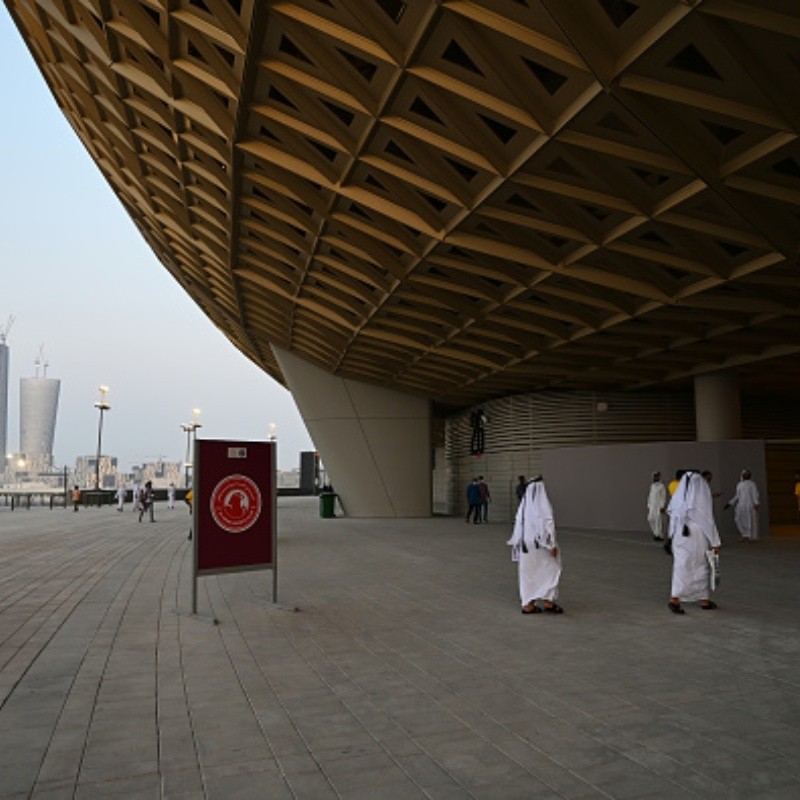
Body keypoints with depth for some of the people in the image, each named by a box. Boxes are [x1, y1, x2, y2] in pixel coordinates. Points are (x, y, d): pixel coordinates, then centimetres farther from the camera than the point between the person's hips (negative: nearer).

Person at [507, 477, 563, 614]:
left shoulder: (523, 504, 4)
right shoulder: (542, 504, -14)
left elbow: (518, 524, 9)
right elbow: (548, 524, -18)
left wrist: (518, 544, 17)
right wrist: (552, 545, -15)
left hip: (525, 544, 6)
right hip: (540, 545, -6)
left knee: (528, 573, 10)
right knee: (550, 570, 6)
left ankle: (528, 604, 12)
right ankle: (547, 601, 1)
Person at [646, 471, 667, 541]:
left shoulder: (662, 486, -8)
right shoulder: (652, 485, 14)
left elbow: (664, 497, -11)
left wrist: (663, 507, -15)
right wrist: (648, 506, 13)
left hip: (659, 506, -7)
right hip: (652, 506, 7)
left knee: (659, 520, -6)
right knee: (651, 519, 3)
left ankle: (660, 536, 1)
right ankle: (656, 533, 17)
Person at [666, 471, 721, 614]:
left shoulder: (678, 496, 3)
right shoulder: (702, 496, -9)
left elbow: (673, 518, 8)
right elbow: (708, 520, -9)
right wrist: (715, 542, -4)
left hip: (680, 537, 3)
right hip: (697, 537, -3)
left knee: (681, 566, 3)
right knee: (702, 567, 13)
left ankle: (674, 598, -11)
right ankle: (705, 600, 22)